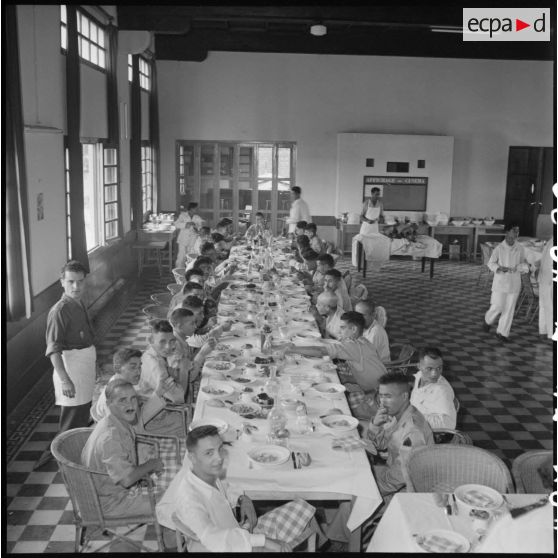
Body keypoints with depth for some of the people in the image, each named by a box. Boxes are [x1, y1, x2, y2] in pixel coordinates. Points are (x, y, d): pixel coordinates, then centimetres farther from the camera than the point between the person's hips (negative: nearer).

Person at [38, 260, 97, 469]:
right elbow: (53, 350, -24)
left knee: (83, 416, 20)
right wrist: (64, 379, -30)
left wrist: (93, 364, 21)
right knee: (70, 423, -1)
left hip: (86, 363, 9)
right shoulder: (59, 310, -19)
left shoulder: (80, 305, 8)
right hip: (71, 366, -9)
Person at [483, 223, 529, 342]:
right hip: (500, 282, -3)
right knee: (497, 306, -1)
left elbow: (522, 262, 9)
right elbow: (491, 263, -3)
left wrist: (523, 267, -13)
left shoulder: (520, 249, -2)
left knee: (509, 308, 5)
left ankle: (502, 332, 17)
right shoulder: (499, 248, -9)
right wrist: (500, 268, -20)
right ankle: (488, 320, 30)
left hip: (514, 282, 3)